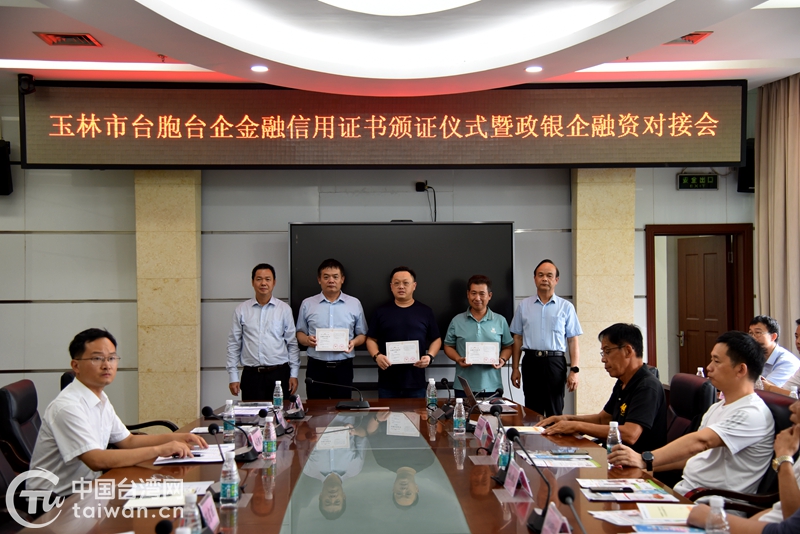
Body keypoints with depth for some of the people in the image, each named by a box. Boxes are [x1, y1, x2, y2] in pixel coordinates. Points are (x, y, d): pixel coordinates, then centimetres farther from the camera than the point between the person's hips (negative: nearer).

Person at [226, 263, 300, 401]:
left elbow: (292, 343, 6)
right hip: (251, 375, 0)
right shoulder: (241, 310, 6)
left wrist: (294, 374, 1)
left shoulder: (284, 309, 5)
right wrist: (233, 377, 3)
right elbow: (233, 345, 7)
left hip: (279, 374, 0)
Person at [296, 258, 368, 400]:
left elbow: (362, 335, 12)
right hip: (316, 367, 0)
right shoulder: (307, 304, 8)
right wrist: (307, 340, -9)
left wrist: (354, 342, -9)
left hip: (343, 367, 0)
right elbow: (300, 332, 13)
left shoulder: (355, 304, 8)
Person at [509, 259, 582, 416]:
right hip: (531, 362, 2)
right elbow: (517, 339, 11)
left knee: (555, 411, 1)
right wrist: (515, 368, 6)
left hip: (555, 363, -2)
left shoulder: (566, 307, 4)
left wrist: (574, 370, -8)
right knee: (532, 412, 8)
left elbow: (573, 341, 1)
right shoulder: (523, 306, 9)